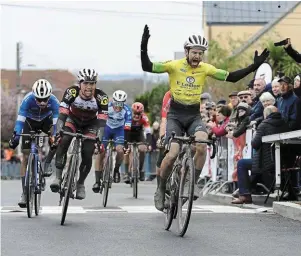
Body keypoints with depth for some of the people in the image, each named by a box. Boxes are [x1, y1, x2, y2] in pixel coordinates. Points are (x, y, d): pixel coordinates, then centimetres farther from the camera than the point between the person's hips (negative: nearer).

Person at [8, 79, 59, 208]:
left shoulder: (54, 101, -33)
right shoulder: (28, 99, -35)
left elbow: (56, 121, -31)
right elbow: (20, 119, -38)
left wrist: (54, 137, -43)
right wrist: (15, 136, -50)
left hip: (46, 120, 1)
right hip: (30, 122, -1)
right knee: (26, 155, -10)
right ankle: (24, 192, -8)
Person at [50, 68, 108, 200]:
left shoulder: (101, 97, -30)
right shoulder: (71, 92, -31)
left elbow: (102, 121, -33)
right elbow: (62, 114, -35)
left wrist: (99, 139, -45)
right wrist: (58, 132, -48)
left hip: (90, 124, 0)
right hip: (73, 120, 0)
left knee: (87, 155, -11)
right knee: (64, 141, -29)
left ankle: (80, 184, 15)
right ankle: (58, 177, -24)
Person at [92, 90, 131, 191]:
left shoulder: (127, 110, -26)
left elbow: (127, 128, -27)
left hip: (119, 130, 0)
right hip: (106, 128, 0)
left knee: (120, 150, -23)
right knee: (100, 152, -10)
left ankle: (116, 170, 6)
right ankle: (97, 180, -4)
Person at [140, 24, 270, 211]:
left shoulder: (206, 69, -1)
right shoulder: (174, 66, -9)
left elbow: (232, 77, 0)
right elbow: (147, 67, -16)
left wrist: (254, 66, -8)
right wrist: (144, 47, -31)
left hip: (194, 116, 2)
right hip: (175, 116, -2)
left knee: (202, 145, -28)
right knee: (173, 154, -17)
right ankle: (161, 190, 6)